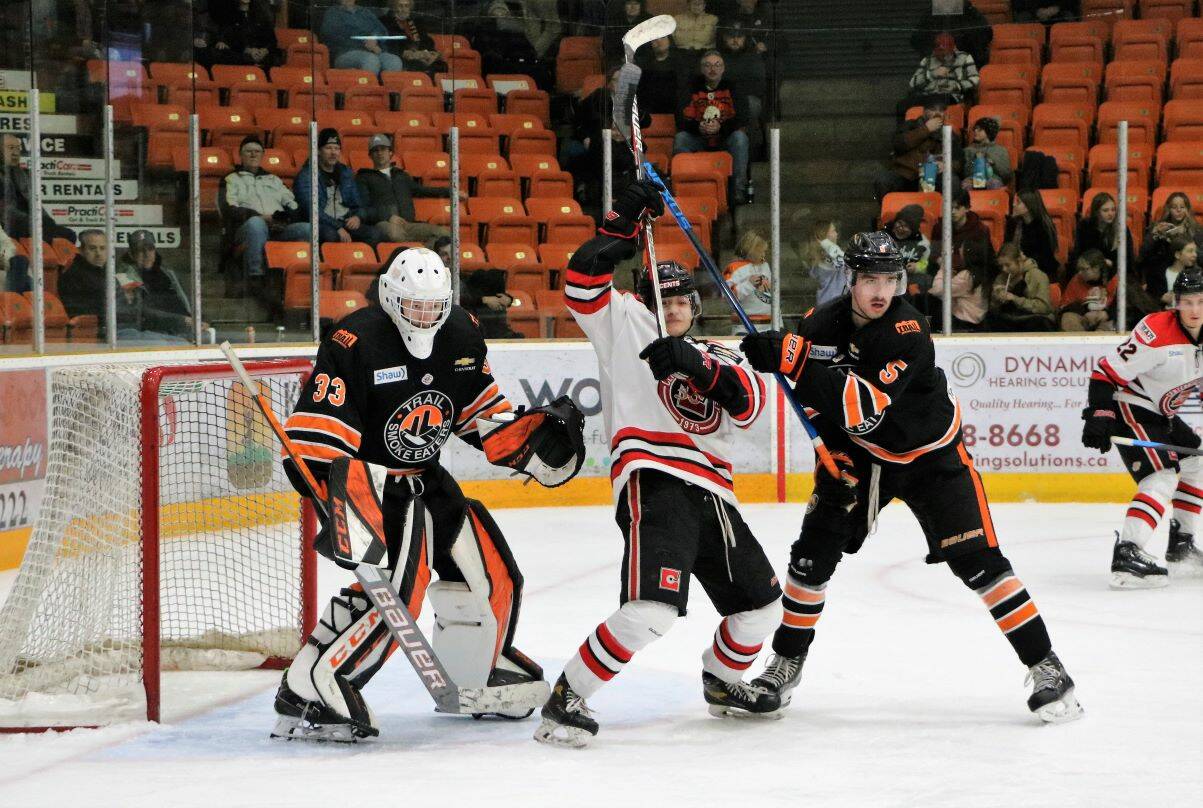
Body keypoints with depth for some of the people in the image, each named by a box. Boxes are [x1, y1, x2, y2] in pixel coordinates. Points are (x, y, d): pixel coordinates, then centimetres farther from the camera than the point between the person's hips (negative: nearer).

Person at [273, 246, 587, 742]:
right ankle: (305, 698, -25)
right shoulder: (354, 343, -23)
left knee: (491, 568, 9)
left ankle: (478, 671, 36)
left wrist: (538, 435, -4)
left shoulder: (460, 337, 0)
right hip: (364, 479, -8)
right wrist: (340, 514, -35)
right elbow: (312, 441, -25)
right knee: (399, 584, -26)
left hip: (423, 477, 8)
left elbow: (484, 415, 13)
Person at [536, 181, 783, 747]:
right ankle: (566, 701, -17)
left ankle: (722, 681, 43)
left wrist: (697, 365, -16)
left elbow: (750, 403, 0)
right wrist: (623, 225, -8)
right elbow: (584, 285, -5)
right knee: (651, 610, -25)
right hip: (653, 484, -7)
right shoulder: (625, 327, 11)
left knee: (761, 603, 17)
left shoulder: (719, 359, 22)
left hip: (712, 493, 7)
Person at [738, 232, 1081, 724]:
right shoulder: (822, 325, -12)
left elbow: (867, 408, -41)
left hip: (931, 454, -4)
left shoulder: (908, 333, -30)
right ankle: (786, 665, 16)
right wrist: (835, 455, -8)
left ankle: (1046, 668, -7)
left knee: (976, 559, -13)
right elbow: (816, 396, 3)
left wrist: (796, 361, -47)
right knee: (814, 552, -3)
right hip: (860, 452, 5)